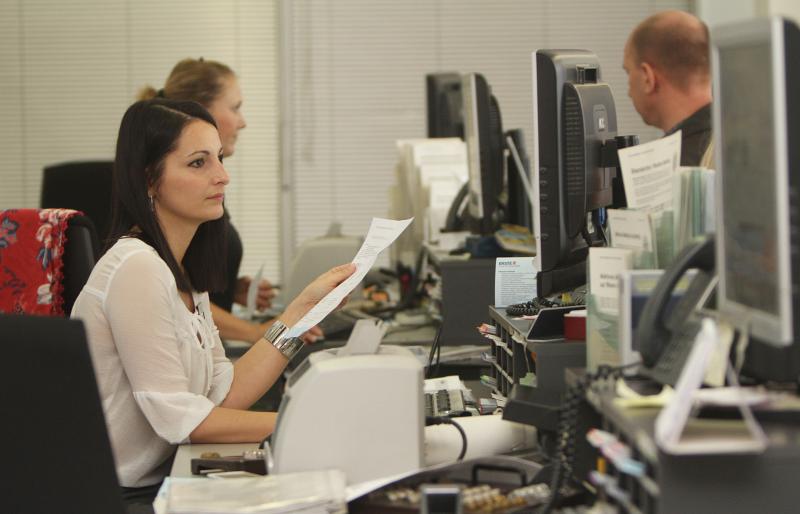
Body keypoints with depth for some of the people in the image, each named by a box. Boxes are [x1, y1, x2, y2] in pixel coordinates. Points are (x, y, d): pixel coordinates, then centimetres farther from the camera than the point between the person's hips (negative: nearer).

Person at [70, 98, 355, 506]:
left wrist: (304, 306, 3)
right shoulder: (137, 269, -18)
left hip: (159, 479, 8)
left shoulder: (183, 271, 11)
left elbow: (226, 395, 4)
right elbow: (176, 417, -21)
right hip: (119, 497, -8)